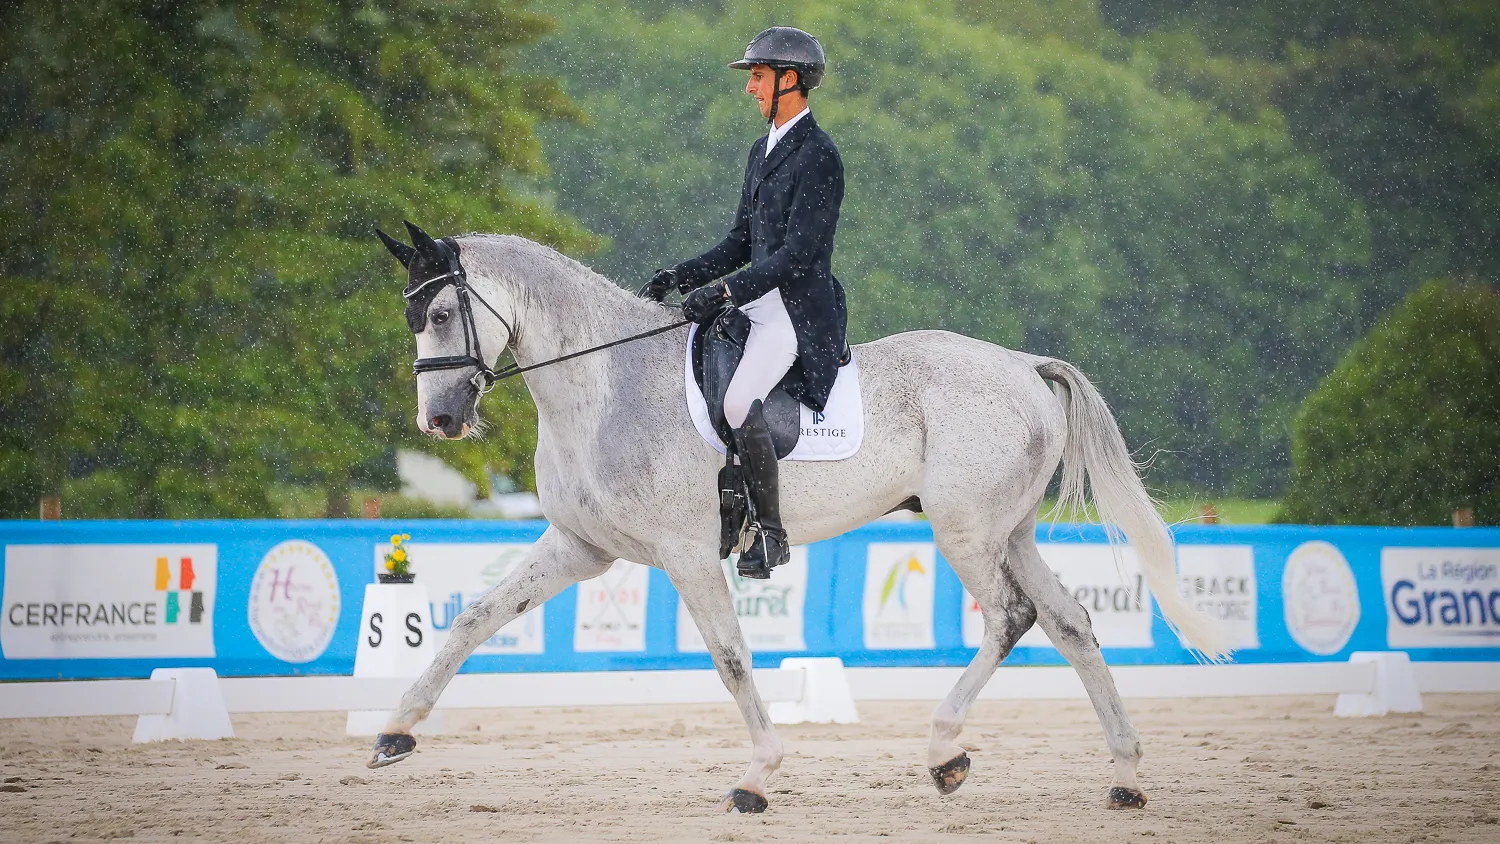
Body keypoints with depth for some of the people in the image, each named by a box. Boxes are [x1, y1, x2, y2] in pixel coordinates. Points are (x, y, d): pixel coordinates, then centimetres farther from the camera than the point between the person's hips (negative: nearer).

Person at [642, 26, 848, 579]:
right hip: (756, 303, 10)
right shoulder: (763, 150, 17)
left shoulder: (819, 156, -13)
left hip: (799, 310, -10)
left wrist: (723, 291, -23)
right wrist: (683, 277, 6)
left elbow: (797, 253, -19)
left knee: (738, 402, -29)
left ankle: (770, 533, -21)